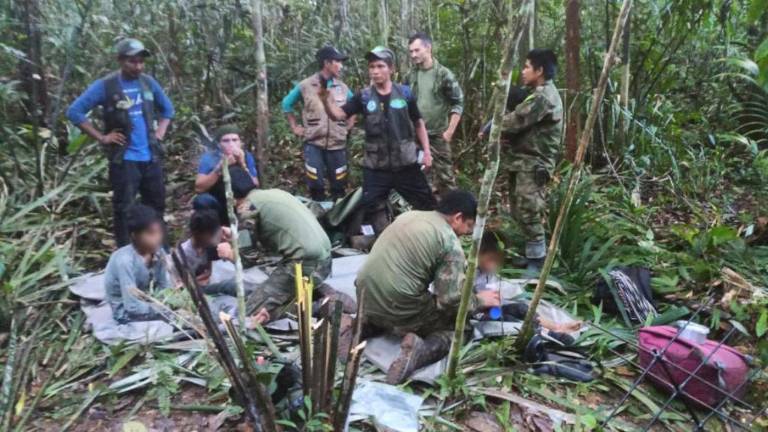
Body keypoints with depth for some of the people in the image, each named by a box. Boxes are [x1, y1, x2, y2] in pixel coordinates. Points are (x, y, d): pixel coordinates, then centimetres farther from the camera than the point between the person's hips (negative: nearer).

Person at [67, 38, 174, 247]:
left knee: (156, 206, 13)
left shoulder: (148, 82, 6)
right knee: (123, 209, 0)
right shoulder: (105, 85, -8)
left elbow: (167, 108, 22)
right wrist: (101, 137, -10)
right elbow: (74, 111, -7)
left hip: (151, 157, 5)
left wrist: (160, 131, 8)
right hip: (124, 160, -5)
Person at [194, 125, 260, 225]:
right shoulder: (209, 158, -10)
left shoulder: (247, 157, -7)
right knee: (202, 200, -22)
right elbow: (199, 188, -18)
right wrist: (220, 168, -27)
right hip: (216, 207, -2)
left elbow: (255, 187, -14)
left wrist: (243, 165, -24)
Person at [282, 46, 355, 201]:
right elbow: (287, 103, 11)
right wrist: (295, 127, 7)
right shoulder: (305, 85, -3)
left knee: (338, 187, 7)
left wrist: (349, 126, 11)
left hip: (337, 144, 2)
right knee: (316, 186, -1)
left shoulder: (342, 87, 5)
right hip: (313, 144, -2)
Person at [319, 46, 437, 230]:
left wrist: (426, 151, 4)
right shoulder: (363, 96, -1)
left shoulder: (404, 93, -1)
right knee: (369, 211, 5)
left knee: (428, 206, 10)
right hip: (376, 168, 0)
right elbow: (338, 114, -9)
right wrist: (326, 100, -29)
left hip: (406, 164, 0)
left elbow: (418, 123, 9)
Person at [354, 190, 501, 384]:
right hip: (398, 309, -7)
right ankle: (421, 350, -14)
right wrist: (479, 300, 7)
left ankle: (365, 325, 12)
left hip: (366, 298, 7)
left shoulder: (408, 215, 13)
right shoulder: (450, 242, -9)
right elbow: (451, 300, -13)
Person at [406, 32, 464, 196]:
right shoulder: (411, 75, 5)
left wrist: (450, 131, -13)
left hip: (438, 134, -5)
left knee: (444, 173, 0)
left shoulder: (443, 74, -9)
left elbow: (458, 103, -8)